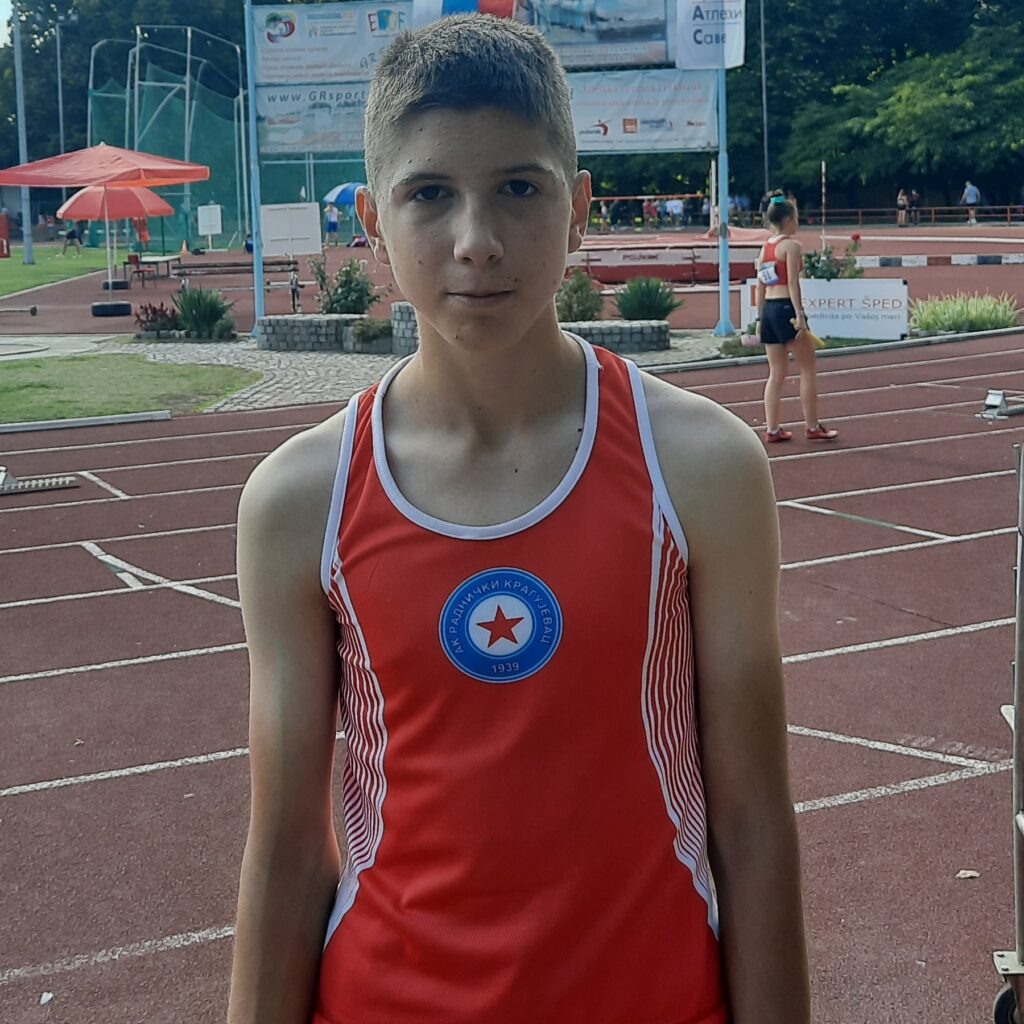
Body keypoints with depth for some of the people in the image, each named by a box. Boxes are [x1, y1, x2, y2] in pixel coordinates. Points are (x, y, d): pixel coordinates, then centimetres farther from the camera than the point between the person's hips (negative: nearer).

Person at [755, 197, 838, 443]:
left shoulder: (764, 248, 14)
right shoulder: (791, 245, -8)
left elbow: (760, 286, 14)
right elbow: (792, 283, -15)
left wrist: (760, 317, 17)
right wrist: (800, 316, -18)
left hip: (768, 310, 8)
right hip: (786, 308, -8)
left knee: (776, 374, 11)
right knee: (808, 370, 3)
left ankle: (772, 429, 9)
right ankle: (812, 427, 7)